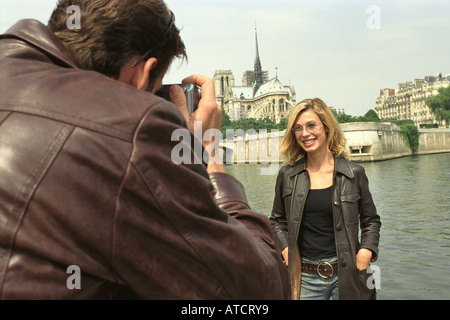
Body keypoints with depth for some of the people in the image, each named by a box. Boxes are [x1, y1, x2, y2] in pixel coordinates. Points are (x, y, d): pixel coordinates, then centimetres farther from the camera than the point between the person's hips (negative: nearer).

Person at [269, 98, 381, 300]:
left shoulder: (354, 174, -2)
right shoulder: (287, 176, 0)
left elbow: (371, 220, 9)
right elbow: (277, 220, 12)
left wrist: (365, 252, -4)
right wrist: (285, 250, -1)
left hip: (346, 275, 0)